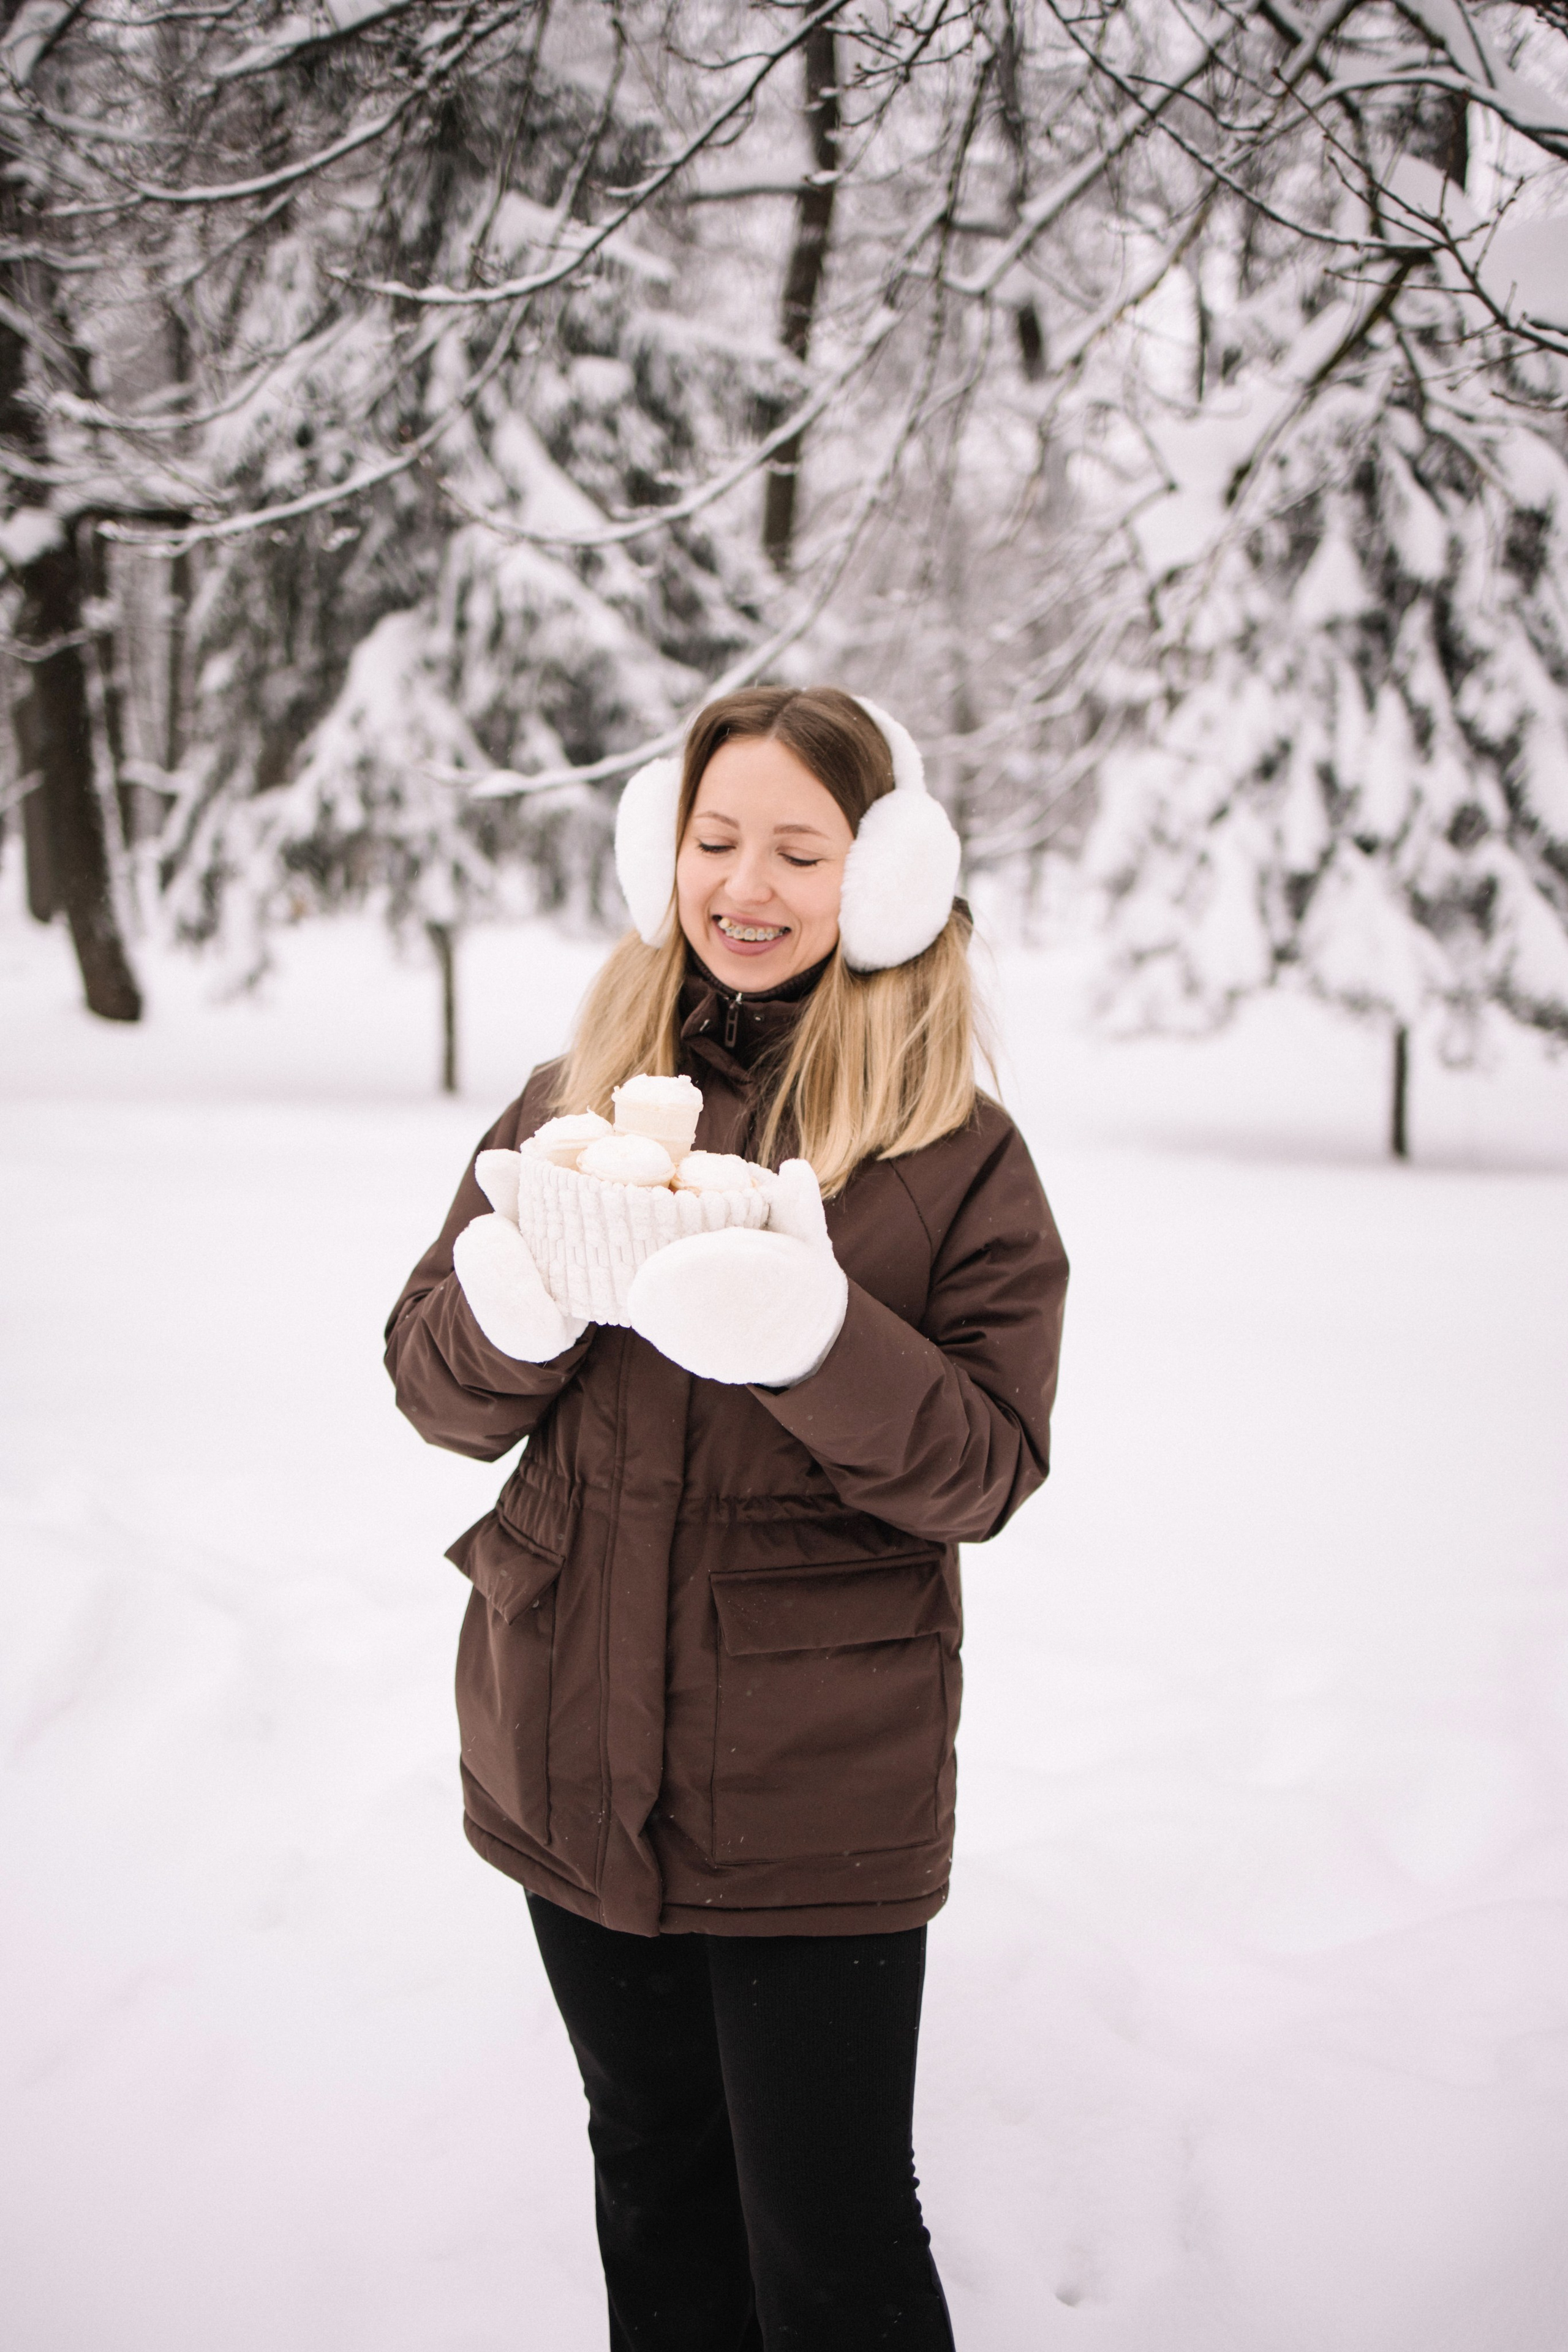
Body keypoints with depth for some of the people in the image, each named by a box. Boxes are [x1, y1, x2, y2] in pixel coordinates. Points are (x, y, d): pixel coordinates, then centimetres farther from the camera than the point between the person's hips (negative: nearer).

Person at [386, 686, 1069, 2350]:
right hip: (576, 1760, 4)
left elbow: (986, 1473, -10)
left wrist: (816, 1338, -29)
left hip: (819, 1798, -4)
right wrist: (505, 1314, -19)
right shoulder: (573, 1100, 4)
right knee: (656, 2182, 21)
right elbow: (436, 1390, 4)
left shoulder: (955, 1152, -6)